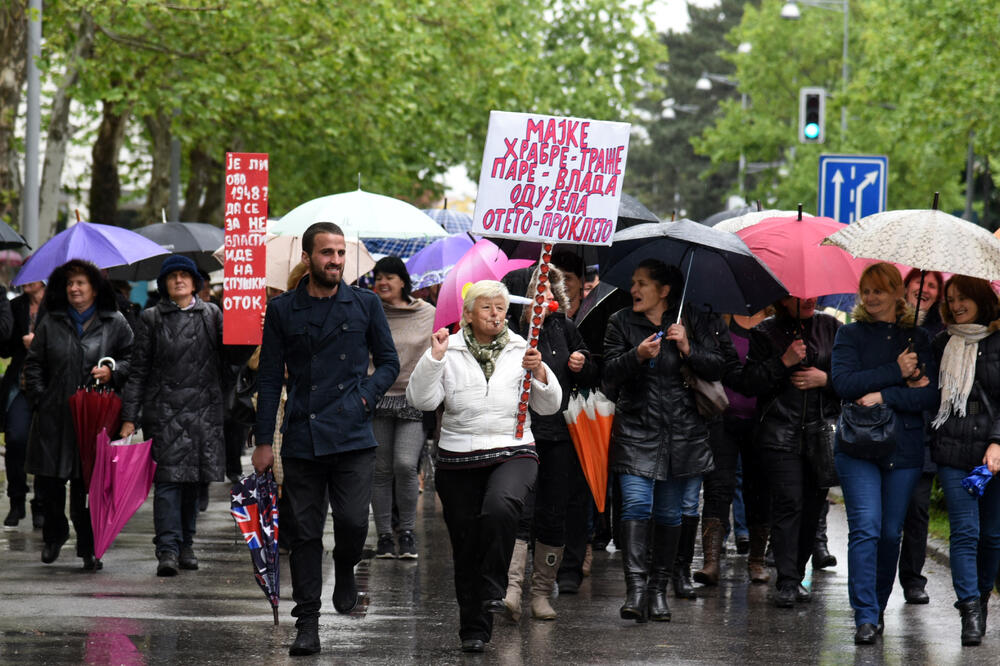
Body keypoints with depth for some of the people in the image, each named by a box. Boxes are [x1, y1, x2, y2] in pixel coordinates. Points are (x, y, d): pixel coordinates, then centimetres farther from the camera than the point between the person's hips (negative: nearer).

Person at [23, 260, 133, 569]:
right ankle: (54, 534, 28)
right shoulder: (51, 323, 11)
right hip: (55, 415, 2)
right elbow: (34, 364, 13)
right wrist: (40, 399, 3)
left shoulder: (114, 323, 6)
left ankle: (89, 547, 7)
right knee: (49, 479, 4)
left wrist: (113, 372, -11)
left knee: (90, 483, -3)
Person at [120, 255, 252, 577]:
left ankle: (186, 545, 18)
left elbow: (234, 355, 7)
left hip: (203, 409, 2)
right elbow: (139, 370, 6)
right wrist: (129, 417, 1)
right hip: (164, 410, -2)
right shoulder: (151, 318, 7)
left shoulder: (212, 315, 11)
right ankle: (168, 550, -13)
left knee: (194, 479, 7)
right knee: (168, 477, -10)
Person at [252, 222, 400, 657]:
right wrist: (263, 440, 3)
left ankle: (345, 569, 20)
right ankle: (306, 624, 9)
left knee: (353, 521, -14)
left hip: (353, 436, 0)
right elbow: (270, 378, 7)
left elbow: (389, 361, 13)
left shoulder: (365, 305, 7)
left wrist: (365, 396, -5)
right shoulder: (283, 310, 6)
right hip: (302, 438, 0)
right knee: (305, 534, 2)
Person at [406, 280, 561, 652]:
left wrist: (538, 373, -10)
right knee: (465, 545, 4)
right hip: (458, 460, 1)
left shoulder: (520, 350, 7)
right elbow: (421, 400, -7)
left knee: (500, 506, -34)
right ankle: (473, 629, 18)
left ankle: (493, 590, -21)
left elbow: (549, 406, 6)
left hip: (513, 453, -1)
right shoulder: (450, 351, 3)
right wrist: (434, 357, -16)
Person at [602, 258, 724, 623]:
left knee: (669, 513, 5)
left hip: (682, 432, 1)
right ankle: (635, 587, -21)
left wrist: (688, 349, -14)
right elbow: (610, 373, -2)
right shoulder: (621, 323, 7)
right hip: (635, 431, -1)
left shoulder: (693, 323, 7)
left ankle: (659, 589, 13)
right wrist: (638, 356, -20)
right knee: (636, 505, -15)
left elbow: (717, 369, 1)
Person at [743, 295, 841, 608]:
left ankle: (797, 575, 15)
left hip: (823, 432, 3)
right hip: (781, 433, -3)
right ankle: (787, 582, -12)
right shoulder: (765, 333, 5)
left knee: (812, 506, 3)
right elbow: (750, 381, -2)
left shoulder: (830, 328, 11)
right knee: (788, 503, -12)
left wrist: (826, 379, -6)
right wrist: (784, 362, -13)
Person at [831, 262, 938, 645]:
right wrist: (897, 374, -12)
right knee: (865, 528, -13)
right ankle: (866, 617, -15)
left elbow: (931, 394, -1)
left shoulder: (917, 339, 10)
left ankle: (878, 606, 20)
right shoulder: (851, 335, 8)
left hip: (904, 447, 2)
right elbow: (843, 383, -8)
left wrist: (884, 396, -13)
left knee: (890, 533, 4)